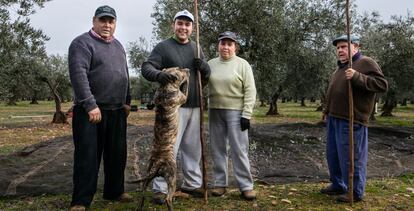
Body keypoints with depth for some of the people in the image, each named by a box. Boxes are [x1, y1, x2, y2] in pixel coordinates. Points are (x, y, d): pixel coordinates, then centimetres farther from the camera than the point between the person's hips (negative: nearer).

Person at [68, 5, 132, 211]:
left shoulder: (118, 45, 17)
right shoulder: (82, 43, -7)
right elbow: (78, 74, -19)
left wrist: (127, 101, 16)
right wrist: (90, 105, -24)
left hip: (117, 111, 7)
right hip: (90, 111, -7)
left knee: (117, 155, 13)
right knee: (88, 156, -2)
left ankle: (114, 191, 27)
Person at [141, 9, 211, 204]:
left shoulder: (196, 48, 15)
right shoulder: (163, 47, -2)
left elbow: (207, 77, 16)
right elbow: (146, 67, -13)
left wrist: (204, 67, -8)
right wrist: (158, 74, -35)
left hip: (194, 107, 6)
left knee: (193, 148, 13)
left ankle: (192, 184, 26)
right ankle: (160, 189, 1)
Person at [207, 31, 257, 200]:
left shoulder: (242, 64, -2)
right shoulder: (210, 64, 9)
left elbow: (250, 91, -6)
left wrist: (246, 114, -13)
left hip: (236, 112, -4)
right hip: (215, 111, 4)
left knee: (239, 149, -4)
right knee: (218, 149, 9)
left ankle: (246, 186, 6)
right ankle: (220, 183, 20)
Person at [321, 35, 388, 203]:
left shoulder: (366, 63, -7)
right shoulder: (340, 67, 20)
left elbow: (382, 84, -18)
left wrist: (357, 77, -27)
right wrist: (327, 110, 24)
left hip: (351, 120, -9)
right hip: (334, 119, 9)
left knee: (351, 157, -3)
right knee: (333, 155, 15)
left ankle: (356, 192, 10)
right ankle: (338, 185, 29)